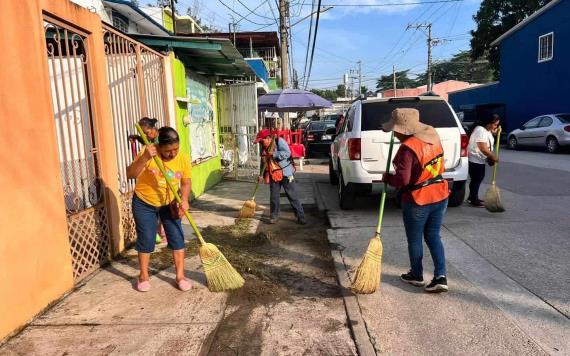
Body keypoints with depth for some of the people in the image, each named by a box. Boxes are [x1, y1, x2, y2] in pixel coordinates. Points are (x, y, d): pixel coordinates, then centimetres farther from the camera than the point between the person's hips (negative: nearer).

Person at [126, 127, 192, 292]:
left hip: (169, 204, 2)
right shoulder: (148, 152, -23)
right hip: (144, 204, -2)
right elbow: (130, 174, -28)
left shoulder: (184, 158, -15)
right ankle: (143, 275, 24)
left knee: (177, 237, 1)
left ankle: (180, 275, 14)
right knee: (146, 239, 4)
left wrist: (184, 200, -24)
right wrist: (145, 157, -42)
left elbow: (186, 183, -6)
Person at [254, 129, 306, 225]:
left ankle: (301, 216, 8)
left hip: (286, 174, -6)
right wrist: (262, 175, 4)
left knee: (293, 196, 0)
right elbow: (263, 163, 15)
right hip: (273, 176, 6)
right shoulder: (264, 148, 8)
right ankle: (274, 216, 24)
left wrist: (273, 154, -25)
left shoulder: (279, 141, -13)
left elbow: (287, 153, -26)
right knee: (273, 197, 8)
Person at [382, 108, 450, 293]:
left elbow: (402, 180, -25)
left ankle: (417, 276, 29)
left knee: (415, 239, 13)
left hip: (418, 201, -7)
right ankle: (440, 277, 11)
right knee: (433, 236, 17)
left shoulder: (408, 148, -23)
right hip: (440, 196, 7)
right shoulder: (433, 137, 1)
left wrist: (387, 177, -7)